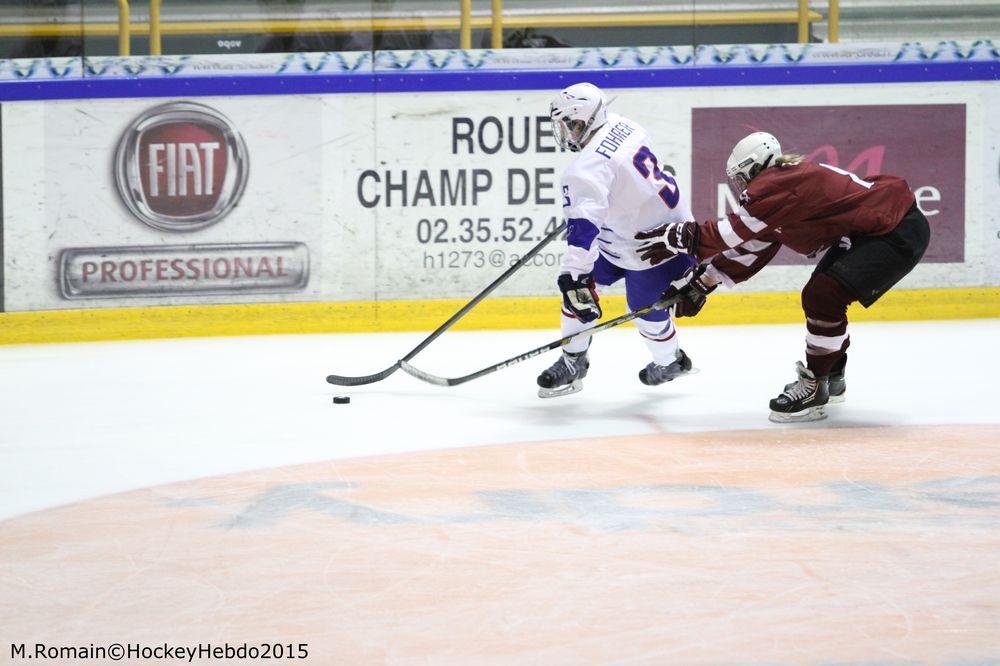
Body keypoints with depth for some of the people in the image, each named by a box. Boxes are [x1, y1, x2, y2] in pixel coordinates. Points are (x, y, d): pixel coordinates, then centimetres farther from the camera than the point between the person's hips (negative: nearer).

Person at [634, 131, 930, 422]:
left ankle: (814, 389, -6)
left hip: (900, 232, -11)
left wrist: (687, 237, -13)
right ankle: (831, 378, 33)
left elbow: (741, 229, -21)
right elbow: (753, 246, 18)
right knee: (819, 296, 17)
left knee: (823, 297, -17)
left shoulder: (781, 184, -18)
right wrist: (703, 283, 19)